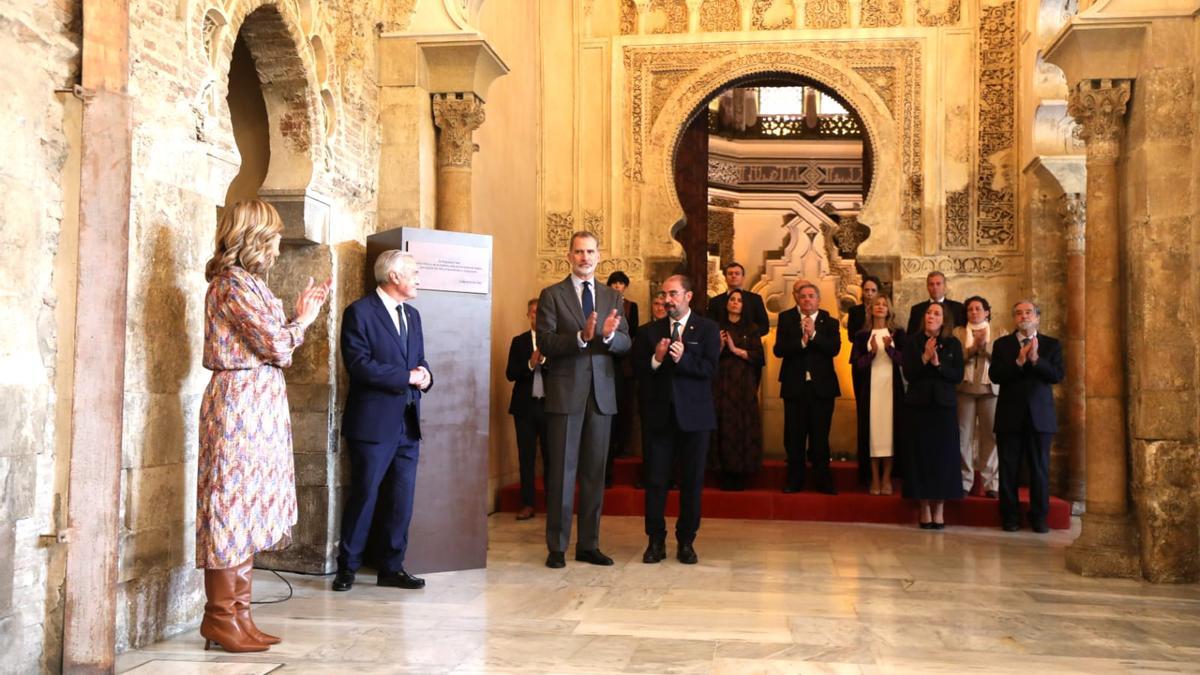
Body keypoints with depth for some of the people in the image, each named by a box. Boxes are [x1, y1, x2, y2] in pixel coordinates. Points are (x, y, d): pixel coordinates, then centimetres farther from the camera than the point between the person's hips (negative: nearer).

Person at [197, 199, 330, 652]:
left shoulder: (245, 282, 18)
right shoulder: (234, 282, -12)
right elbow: (274, 344, -15)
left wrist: (298, 317, 16)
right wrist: (302, 322, 4)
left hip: (257, 406, 10)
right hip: (241, 401, -10)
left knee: (246, 505, 10)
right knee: (233, 501, -5)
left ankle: (237, 614, 16)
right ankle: (221, 618, 2)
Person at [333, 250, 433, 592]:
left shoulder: (412, 315, 17)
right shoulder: (359, 312, -7)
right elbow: (359, 365, -17)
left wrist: (424, 376, -2)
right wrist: (407, 376, -16)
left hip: (408, 423, 7)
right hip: (374, 422, -7)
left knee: (403, 499, 9)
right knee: (364, 495, 0)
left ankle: (392, 568, 19)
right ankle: (347, 568, 14)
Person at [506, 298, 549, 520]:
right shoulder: (519, 341, 9)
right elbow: (510, 374, 1)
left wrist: (544, 360, -20)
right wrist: (530, 364, -14)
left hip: (550, 404, -2)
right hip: (525, 405, 2)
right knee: (526, 457, 6)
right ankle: (527, 504, 11)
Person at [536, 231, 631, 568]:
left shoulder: (612, 297, 12)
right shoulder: (552, 295, 1)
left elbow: (626, 344, 4)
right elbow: (546, 343, -10)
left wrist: (609, 335, -18)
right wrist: (581, 336, -24)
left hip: (601, 393, 4)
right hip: (565, 393, -4)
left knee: (595, 471, 8)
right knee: (562, 470, 0)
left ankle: (589, 545, 18)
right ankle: (556, 547, 9)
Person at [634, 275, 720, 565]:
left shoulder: (707, 329, 1)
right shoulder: (652, 330, 9)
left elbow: (711, 369, -10)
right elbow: (638, 370, 3)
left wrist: (683, 358, -25)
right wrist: (656, 359, -16)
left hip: (694, 415, -2)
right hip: (660, 413, 2)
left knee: (692, 481, 5)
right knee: (655, 479, 1)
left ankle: (686, 541, 16)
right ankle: (656, 541, 10)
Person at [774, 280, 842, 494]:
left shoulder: (829, 322, 4)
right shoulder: (786, 318, 4)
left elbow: (835, 348, -11)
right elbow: (778, 349, -6)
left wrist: (813, 335, -19)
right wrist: (801, 342, -19)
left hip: (822, 387, 0)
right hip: (794, 386, 0)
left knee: (820, 437, 5)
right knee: (794, 436, 5)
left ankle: (823, 481, 14)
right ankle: (795, 480, 15)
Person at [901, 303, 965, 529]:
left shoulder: (953, 344, 5)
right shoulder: (912, 341, 4)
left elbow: (958, 376, -1)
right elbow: (908, 373, -4)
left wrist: (938, 364, -14)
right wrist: (924, 357, -16)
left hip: (944, 406, 1)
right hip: (919, 405, 0)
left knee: (943, 456, 0)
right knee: (921, 455, -1)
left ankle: (939, 509, 8)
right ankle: (924, 508, 7)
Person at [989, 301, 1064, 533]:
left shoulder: (1052, 345, 8)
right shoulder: (1002, 344, 7)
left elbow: (1057, 375, -6)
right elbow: (995, 375, -5)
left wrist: (1035, 359, -18)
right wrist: (1019, 362, -17)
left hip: (1040, 416, 0)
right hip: (1010, 416, 0)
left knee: (1040, 468, 3)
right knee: (1009, 468, 3)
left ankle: (1039, 517, 12)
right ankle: (1010, 517, 11)